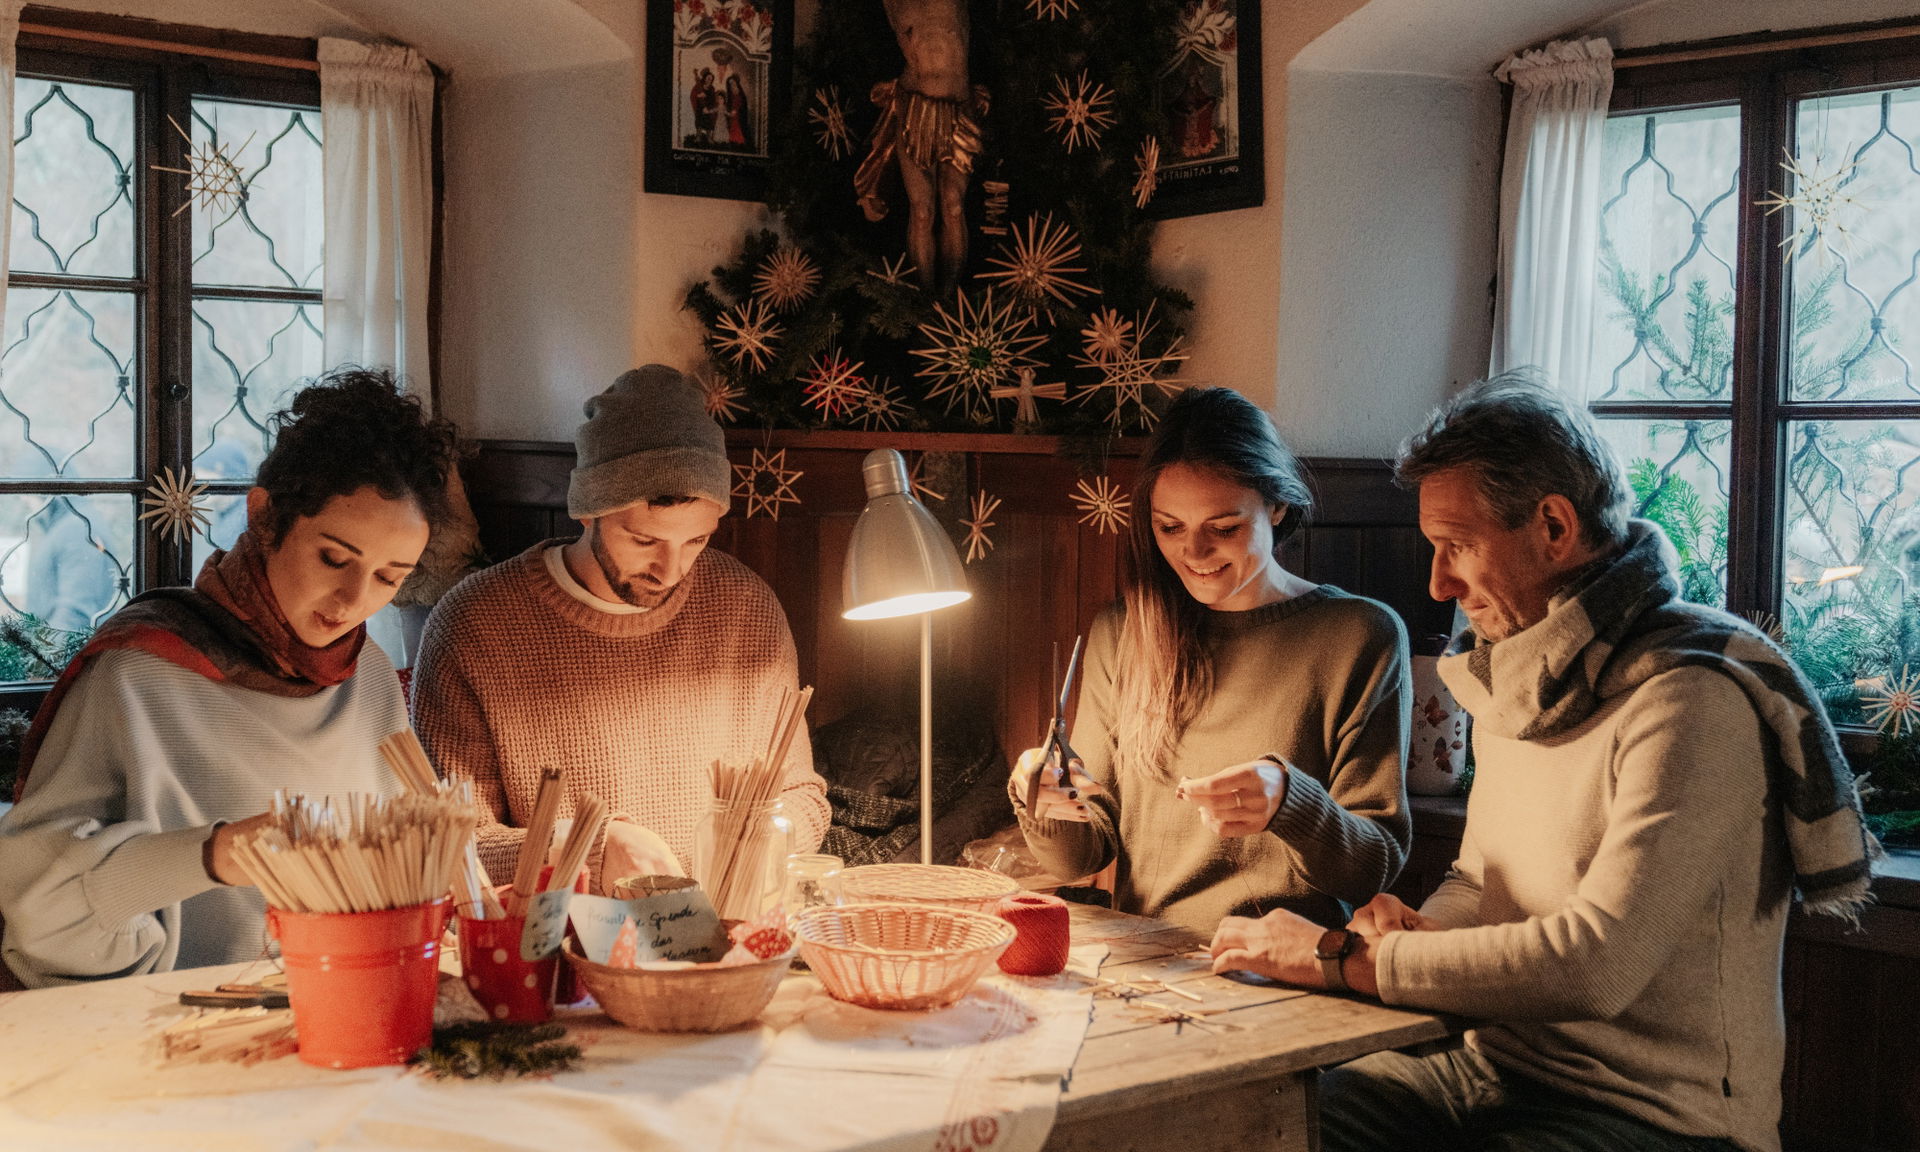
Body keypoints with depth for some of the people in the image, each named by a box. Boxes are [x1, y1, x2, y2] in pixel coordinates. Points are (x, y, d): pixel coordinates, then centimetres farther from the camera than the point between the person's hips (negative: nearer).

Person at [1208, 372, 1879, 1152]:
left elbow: (1596, 964, -28)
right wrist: (1418, 932, -2)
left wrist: (1347, 960, -21)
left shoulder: (1690, 704, -19)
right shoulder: (1519, 682, 11)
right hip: (1499, 1069, 8)